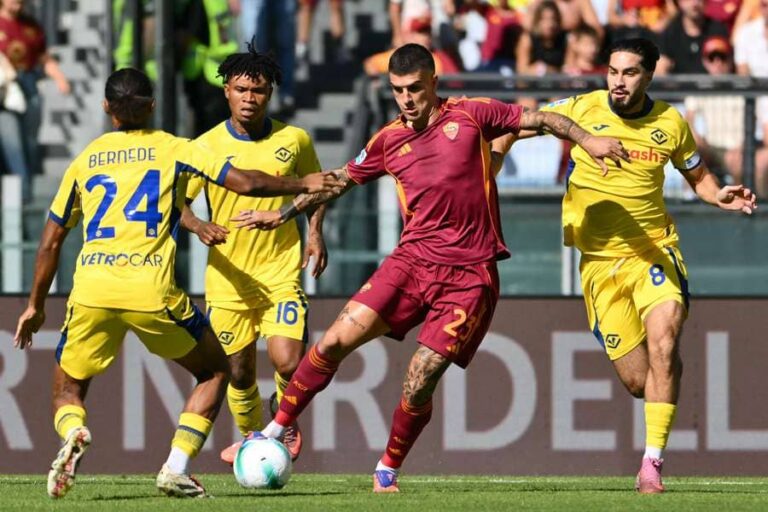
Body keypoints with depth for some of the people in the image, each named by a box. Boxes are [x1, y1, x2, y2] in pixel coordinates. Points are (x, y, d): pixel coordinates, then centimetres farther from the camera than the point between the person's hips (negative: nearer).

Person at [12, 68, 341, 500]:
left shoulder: (85, 160, 17)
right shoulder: (173, 149, 9)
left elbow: (51, 241, 20)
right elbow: (246, 183, 3)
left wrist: (36, 306, 29)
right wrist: (303, 185, 19)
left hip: (91, 290, 2)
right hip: (151, 292, -2)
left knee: (68, 389, 20)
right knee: (214, 371, 20)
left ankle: (73, 436, -16)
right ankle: (176, 470, 5)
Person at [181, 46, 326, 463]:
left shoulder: (294, 140, -1)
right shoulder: (207, 146, -5)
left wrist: (315, 232, 2)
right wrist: (197, 226, -22)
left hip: (281, 273, -1)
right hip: (228, 277, 1)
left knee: (287, 362, -17)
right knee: (239, 373, 8)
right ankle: (251, 437, 39)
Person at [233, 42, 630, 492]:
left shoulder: (471, 115, -1)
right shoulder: (389, 141, 9)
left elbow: (541, 120, 4)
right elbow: (340, 181, 23)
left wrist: (587, 139, -10)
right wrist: (282, 215, 26)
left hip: (469, 274, -3)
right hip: (412, 259, 3)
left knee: (420, 383, -9)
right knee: (335, 342, -8)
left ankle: (388, 471, 12)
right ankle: (276, 432, 6)